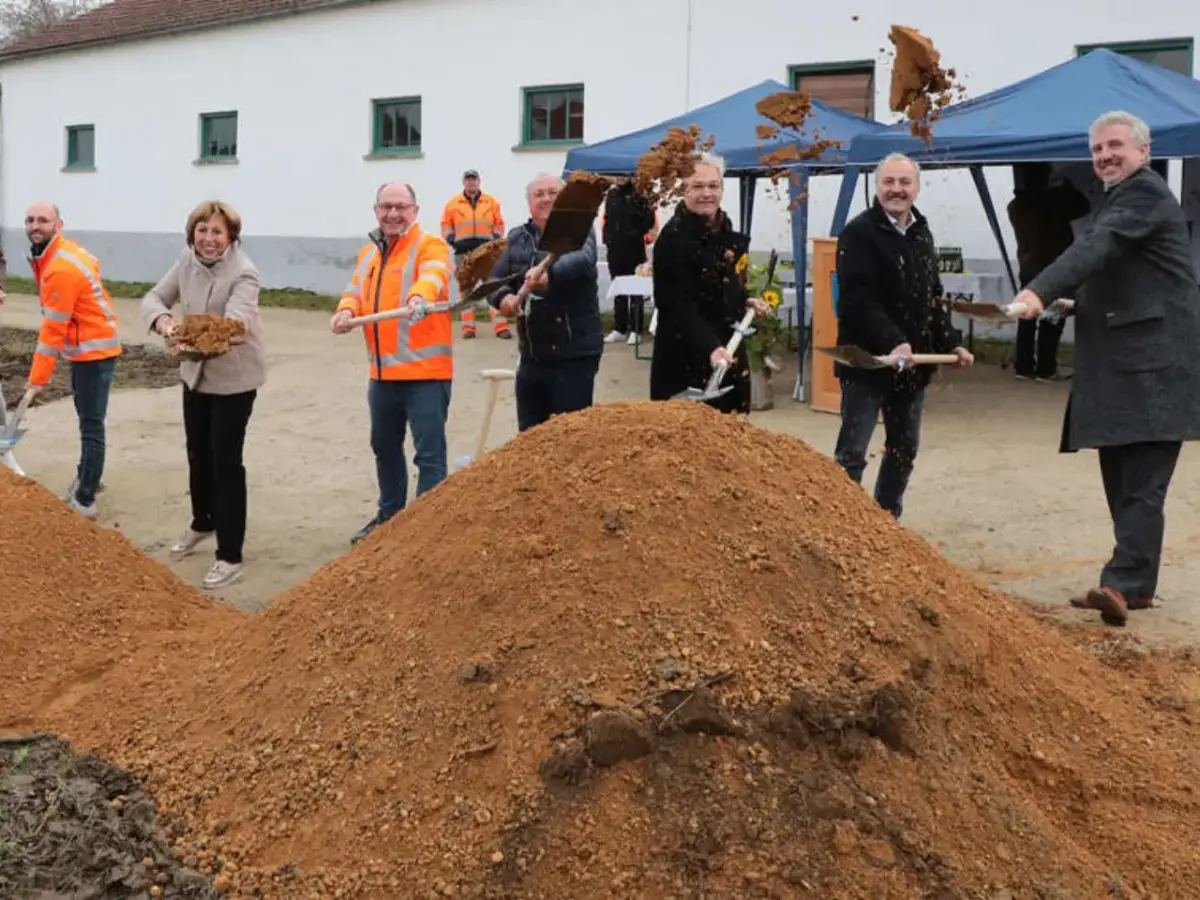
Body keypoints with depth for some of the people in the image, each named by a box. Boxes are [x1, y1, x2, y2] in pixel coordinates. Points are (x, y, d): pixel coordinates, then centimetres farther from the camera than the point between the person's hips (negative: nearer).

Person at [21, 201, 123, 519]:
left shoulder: (62, 268, -25)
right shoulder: (56, 253, 6)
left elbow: (53, 329, -23)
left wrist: (37, 377, -18)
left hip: (94, 349, -11)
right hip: (84, 346, 11)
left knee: (91, 425, -8)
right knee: (88, 419, 23)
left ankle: (85, 501, -5)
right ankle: (86, 478, 40)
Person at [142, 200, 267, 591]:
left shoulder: (243, 273, -24)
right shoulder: (187, 261, -3)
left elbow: (234, 324, -36)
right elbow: (155, 297, -3)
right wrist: (163, 320, -27)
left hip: (234, 375, -7)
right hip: (195, 371, 7)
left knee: (225, 460, -7)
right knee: (197, 452, 20)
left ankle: (230, 557, 1)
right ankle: (202, 523, 45)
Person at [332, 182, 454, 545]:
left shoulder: (430, 245, -7)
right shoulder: (368, 253, 16)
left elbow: (433, 275, -28)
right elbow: (355, 292, 11)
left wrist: (420, 296, -51)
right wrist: (346, 312, -13)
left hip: (425, 370, -7)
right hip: (383, 371, 8)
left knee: (429, 454, -7)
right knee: (384, 447, 20)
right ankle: (390, 514, 37)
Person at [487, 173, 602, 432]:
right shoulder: (516, 238, 11)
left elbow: (583, 260, -27)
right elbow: (494, 279, 5)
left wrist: (549, 274, -48)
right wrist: (503, 297, -19)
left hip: (574, 353, -6)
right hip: (531, 354, 6)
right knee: (529, 433, 14)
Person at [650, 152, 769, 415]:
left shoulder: (724, 228, 8)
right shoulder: (674, 238, -18)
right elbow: (679, 307, -26)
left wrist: (746, 301, 8)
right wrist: (710, 347, -37)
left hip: (728, 348, 8)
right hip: (686, 357, -8)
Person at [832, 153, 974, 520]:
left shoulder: (922, 234, 15)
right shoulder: (859, 232, -11)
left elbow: (934, 297, 23)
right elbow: (858, 300, -22)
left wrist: (949, 344, 14)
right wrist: (892, 342, -33)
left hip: (914, 361, 8)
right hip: (867, 360, -8)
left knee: (904, 448, 14)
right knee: (852, 452, -4)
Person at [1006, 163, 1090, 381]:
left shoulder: (1015, 205, 5)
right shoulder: (1055, 198, -12)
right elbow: (1082, 206, -2)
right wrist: (1070, 186, 11)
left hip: (1028, 269, 6)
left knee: (1027, 321, 9)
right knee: (1051, 322, -1)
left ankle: (1024, 366, 11)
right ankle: (1045, 369, -1)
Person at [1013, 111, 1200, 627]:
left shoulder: (1145, 192, -8)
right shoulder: (1120, 196, 24)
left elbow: (1097, 246, -25)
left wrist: (1040, 291, -37)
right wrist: (1079, 300, 13)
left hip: (1151, 364, -10)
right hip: (1120, 364, 10)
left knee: (1141, 484, -13)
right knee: (1121, 481, 11)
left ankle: (1122, 584, -17)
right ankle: (1137, 585, 17)